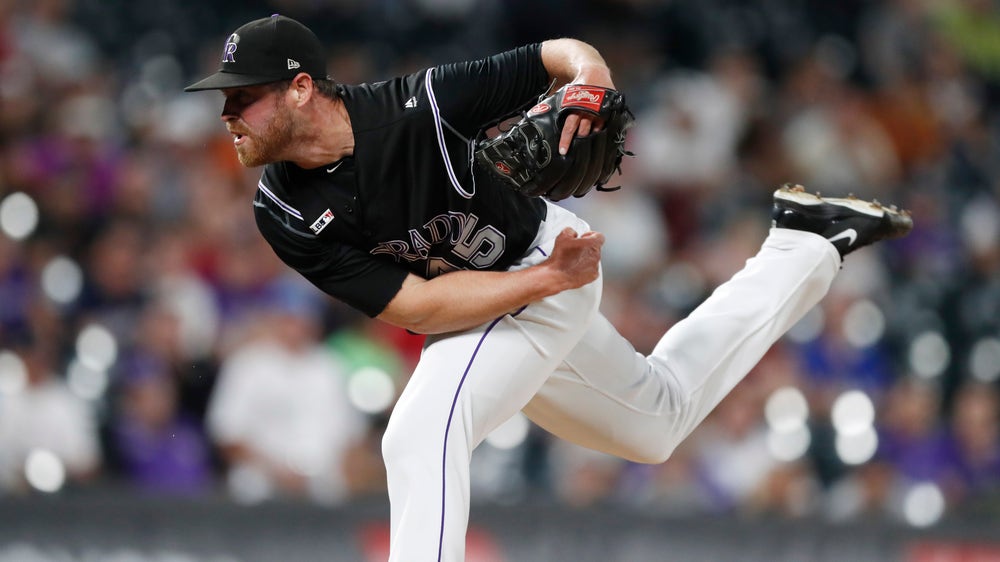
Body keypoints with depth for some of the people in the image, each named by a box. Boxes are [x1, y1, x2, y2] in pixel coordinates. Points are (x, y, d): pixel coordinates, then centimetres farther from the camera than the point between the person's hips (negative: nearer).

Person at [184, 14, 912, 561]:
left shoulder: (420, 107, -29)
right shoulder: (281, 210, -19)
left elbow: (565, 55, -18)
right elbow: (414, 305, -21)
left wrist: (587, 76, -42)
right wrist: (549, 280, -28)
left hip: (547, 265, -6)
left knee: (421, 433, -27)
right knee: (658, 422, 25)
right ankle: (804, 245, 40)